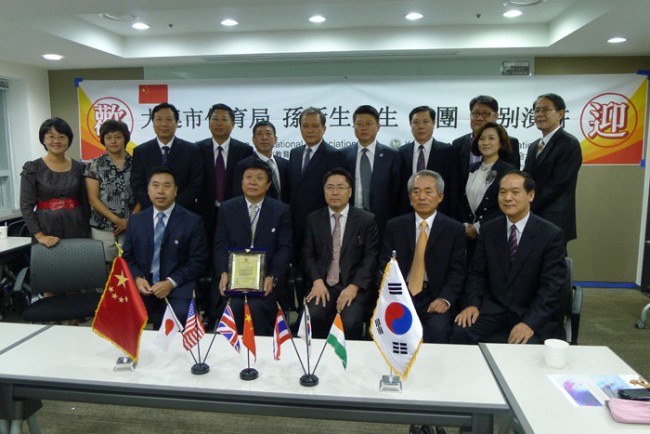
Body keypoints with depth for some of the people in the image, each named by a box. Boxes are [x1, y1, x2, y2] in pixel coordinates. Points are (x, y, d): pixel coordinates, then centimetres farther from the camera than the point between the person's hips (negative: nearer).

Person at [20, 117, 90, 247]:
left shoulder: (79, 168, 5)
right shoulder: (32, 168, -2)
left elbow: (85, 203, 8)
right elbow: (26, 206, -5)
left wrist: (87, 232, 5)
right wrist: (39, 236, -15)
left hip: (76, 229, 2)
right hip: (46, 229, -2)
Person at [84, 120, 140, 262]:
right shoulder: (95, 165, 1)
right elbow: (93, 199, -2)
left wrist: (131, 220, -8)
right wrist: (117, 220, -10)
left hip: (131, 227, 1)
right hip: (103, 227, -1)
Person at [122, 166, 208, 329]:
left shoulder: (192, 221, 0)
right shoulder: (135, 220, 13)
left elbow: (198, 260, -3)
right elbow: (127, 257, 14)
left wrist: (171, 282, -14)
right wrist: (137, 278, -7)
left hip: (178, 287, -3)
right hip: (142, 285, 3)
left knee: (177, 316, -31)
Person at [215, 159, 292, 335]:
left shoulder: (281, 211, 7)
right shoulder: (227, 208, 11)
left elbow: (284, 248, 0)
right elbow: (221, 245, 5)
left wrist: (272, 277, -15)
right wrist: (223, 273, -13)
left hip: (267, 279, -1)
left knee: (256, 307, -28)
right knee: (234, 306, -27)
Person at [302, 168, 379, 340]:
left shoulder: (367, 219, 4)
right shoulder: (313, 219, 11)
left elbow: (371, 257, -1)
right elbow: (308, 254, 7)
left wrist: (354, 286, -14)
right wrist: (317, 281, -11)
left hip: (356, 285, -1)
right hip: (322, 284, 2)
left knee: (350, 321, -29)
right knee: (312, 316, -27)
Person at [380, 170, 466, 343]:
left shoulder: (455, 229, 4)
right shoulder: (394, 226, 8)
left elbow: (457, 271, 1)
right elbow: (385, 264, 5)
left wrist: (445, 299, -15)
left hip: (434, 298, -1)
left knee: (438, 328, -29)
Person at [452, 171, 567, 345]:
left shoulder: (551, 234, -7)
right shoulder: (488, 230, 5)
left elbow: (552, 285, -12)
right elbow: (477, 273, 7)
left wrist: (530, 323, -24)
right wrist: (472, 304, -11)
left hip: (536, 315, -3)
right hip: (494, 310, 3)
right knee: (461, 332, -21)